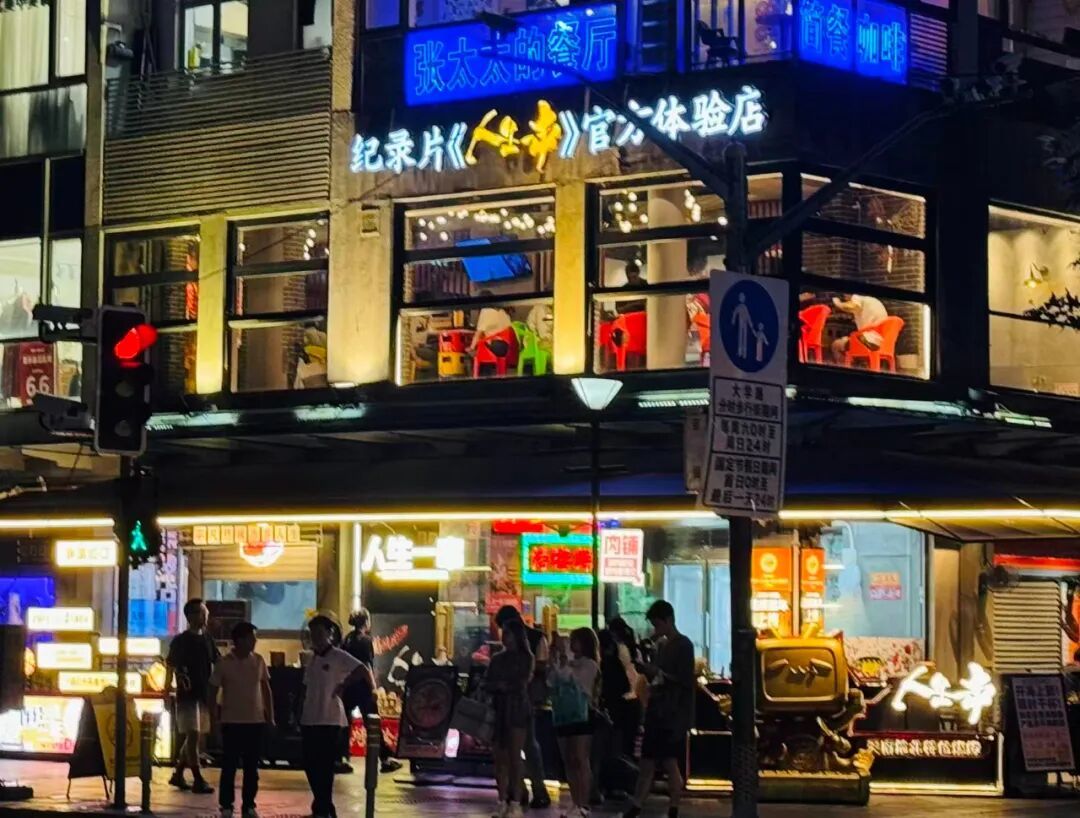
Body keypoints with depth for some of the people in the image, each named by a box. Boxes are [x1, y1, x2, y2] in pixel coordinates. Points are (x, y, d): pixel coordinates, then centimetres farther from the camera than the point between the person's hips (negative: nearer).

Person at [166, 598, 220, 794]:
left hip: (205, 694, 7)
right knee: (192, 735, -11)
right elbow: (170, 664, -7)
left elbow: (218, 663, 15)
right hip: (188, 695, -7)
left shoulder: (207, 639, 11)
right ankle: (198, 780, -13)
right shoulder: (181, 640, -5)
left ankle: (178, 774, 25)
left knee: (189, 737, 13)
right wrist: (179, 675, -25)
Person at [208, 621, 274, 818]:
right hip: (232, 721, -3)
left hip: (256, 721, 3)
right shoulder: (224, 663, -7)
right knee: (229, 766, 0)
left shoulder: (258, 661, 3)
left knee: (252, 766, 6)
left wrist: (270, 715, 7)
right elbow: (212, 690, -1)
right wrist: (215, 717, -5)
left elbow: (266, 689, 11)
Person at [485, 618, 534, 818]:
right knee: (500, 758, 1)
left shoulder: (525, 658, 1)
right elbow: (487, 684, 8)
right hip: (498, 709, 5)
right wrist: (497, 687, -10)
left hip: (517, 709, -5)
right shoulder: (497, 659, 15)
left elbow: (522, 684, -7)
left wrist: (504, 686, 0)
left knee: (514, 757, -7)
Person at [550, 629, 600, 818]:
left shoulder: (590, 665, -3)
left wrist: (562, 656, -12)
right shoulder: (568, 663, 16)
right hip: (563, 715, 7)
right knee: (568, 762, 6)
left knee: (580, 761, -11)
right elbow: (551, 682, 9)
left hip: (581, 716, -7)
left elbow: (569, 676, -18)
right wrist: (554, 659, 3)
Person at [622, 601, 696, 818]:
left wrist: (658, 673, -19)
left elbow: (686, 681, -15)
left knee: (670, 763, -8)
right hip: (656, 713, 8)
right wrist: (648, 671, 3)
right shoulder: (661, 645, 16)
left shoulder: (683, 645, -8)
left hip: (674, 716, -8)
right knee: (647, 764, 6)